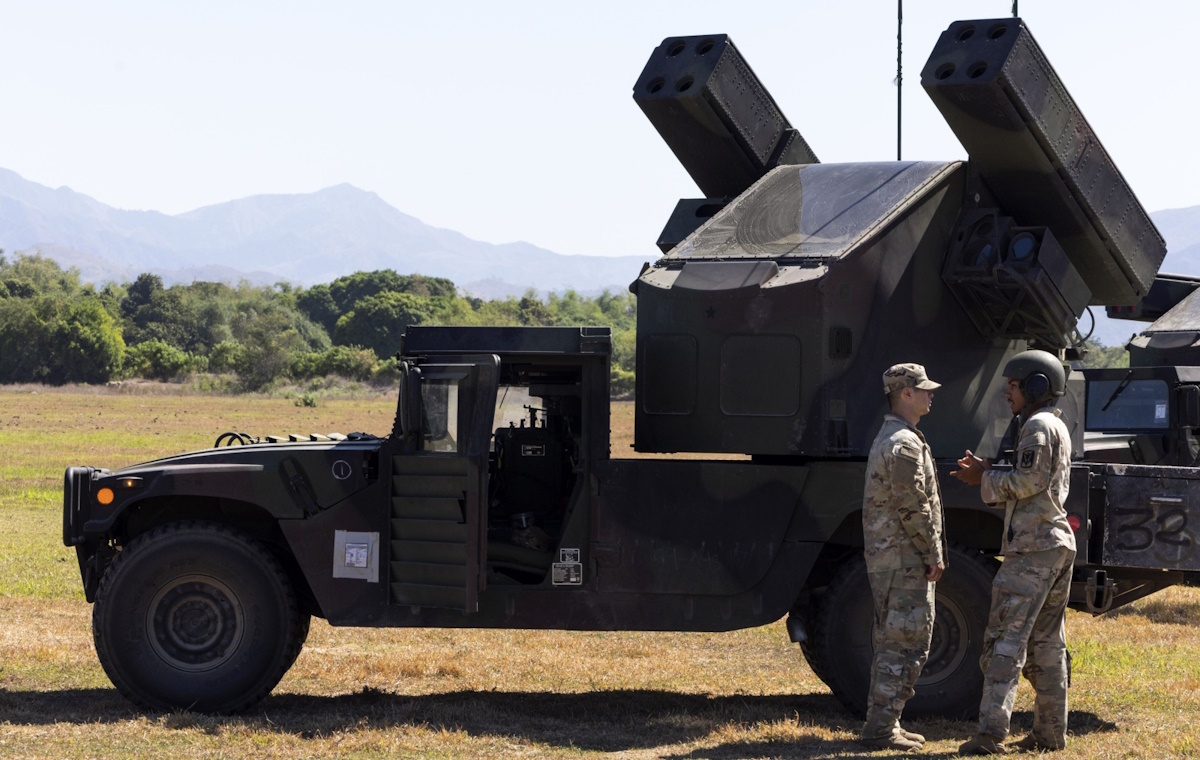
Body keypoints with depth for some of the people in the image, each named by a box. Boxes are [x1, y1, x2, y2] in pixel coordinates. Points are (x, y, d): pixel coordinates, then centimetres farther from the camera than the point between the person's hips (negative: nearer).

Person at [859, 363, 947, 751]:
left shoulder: (887, 439, 18)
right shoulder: (905, 443, -16)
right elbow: (912, 505, -21)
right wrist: (933, 555, -14)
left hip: (884, 555, 11)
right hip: (904, 557, -11)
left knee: (892, 642, 15)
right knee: (906, 644, -8)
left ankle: (882, 722, 20)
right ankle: (881, 728, -8)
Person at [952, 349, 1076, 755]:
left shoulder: (1039, 426, -10)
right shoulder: (1058, 428, 21)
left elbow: (1027, 482, -20)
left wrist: (986, 477, -6)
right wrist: (985, 477, 12)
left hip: (1032, 547, -10)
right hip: (1057, 544, 10)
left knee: (1005, 639, -13)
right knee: (1047, 644, 12)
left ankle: (991, 733, -19)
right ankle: (1050, 732, 13)